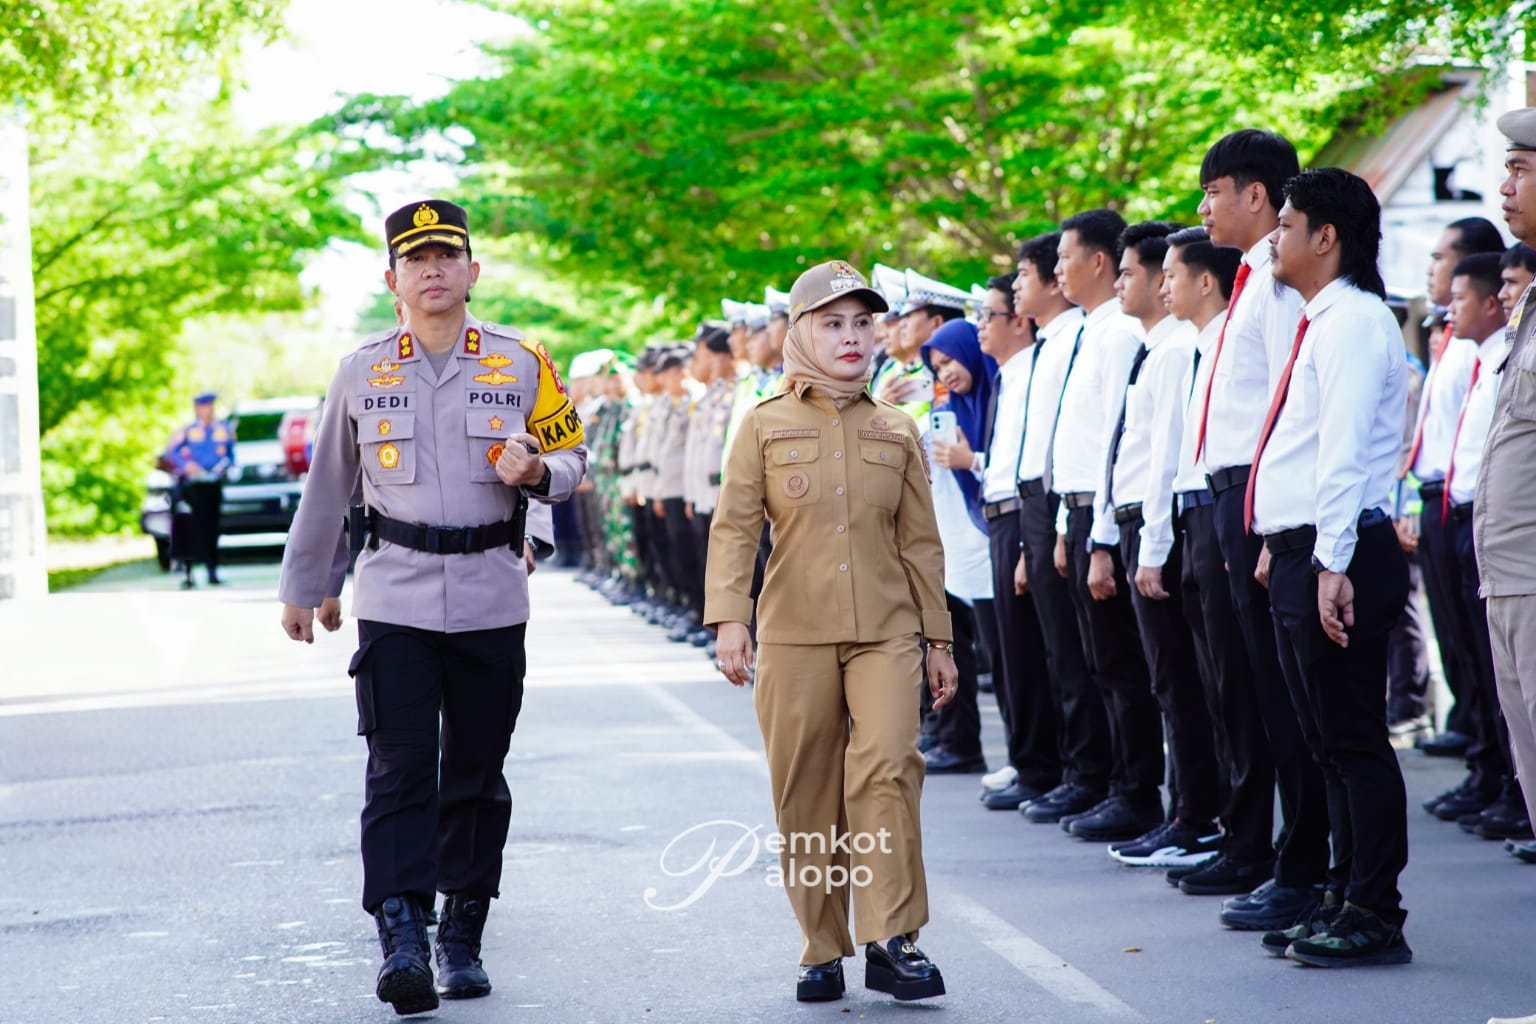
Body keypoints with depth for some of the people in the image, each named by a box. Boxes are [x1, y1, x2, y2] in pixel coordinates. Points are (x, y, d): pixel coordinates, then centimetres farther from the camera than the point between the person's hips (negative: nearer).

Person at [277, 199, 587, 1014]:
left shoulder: (521, 364, 3)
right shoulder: (360, 373, 5)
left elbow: (571, 456, 11)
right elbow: (328, 485, 14)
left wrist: (536, 471, -13)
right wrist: (301, 587, 19)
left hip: (492, 601, 1)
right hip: (395, 600, -1)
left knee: (476, 773, 7)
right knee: (399, 768, -10)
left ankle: (462, 938, 18)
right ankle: (401, 939, -14)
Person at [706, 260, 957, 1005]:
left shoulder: (897, 432, 11)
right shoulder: (765, 426, 5)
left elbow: (920, 542, 14)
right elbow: (733, 527, 0)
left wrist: (939, 638, 13)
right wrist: (728, 617, -12)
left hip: (886, 633, 1)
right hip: (794, 635, -1)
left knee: (888, 767, -17)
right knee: (805, 796, 2)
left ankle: (891, 940, -11)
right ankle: (821, 950, 13)